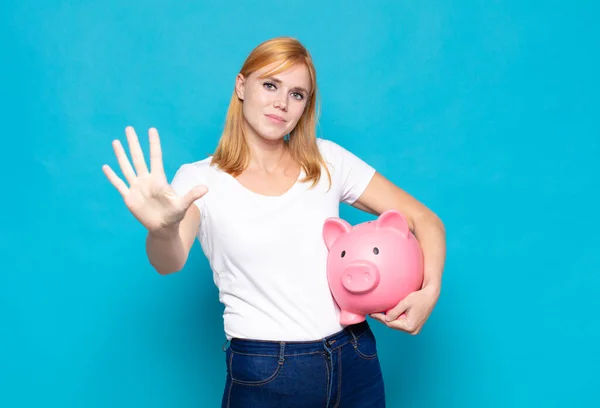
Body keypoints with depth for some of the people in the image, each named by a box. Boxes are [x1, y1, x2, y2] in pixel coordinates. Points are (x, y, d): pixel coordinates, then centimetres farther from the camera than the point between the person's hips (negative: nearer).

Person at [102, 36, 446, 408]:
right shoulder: (200, 179, -5)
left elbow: (425, 219, 3)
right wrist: (162, 228, -45)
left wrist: (430, 290, -14)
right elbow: (170, 262, -23)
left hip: (355, 363, 3)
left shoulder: (328, 160, 1)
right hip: (263, 376, -2)